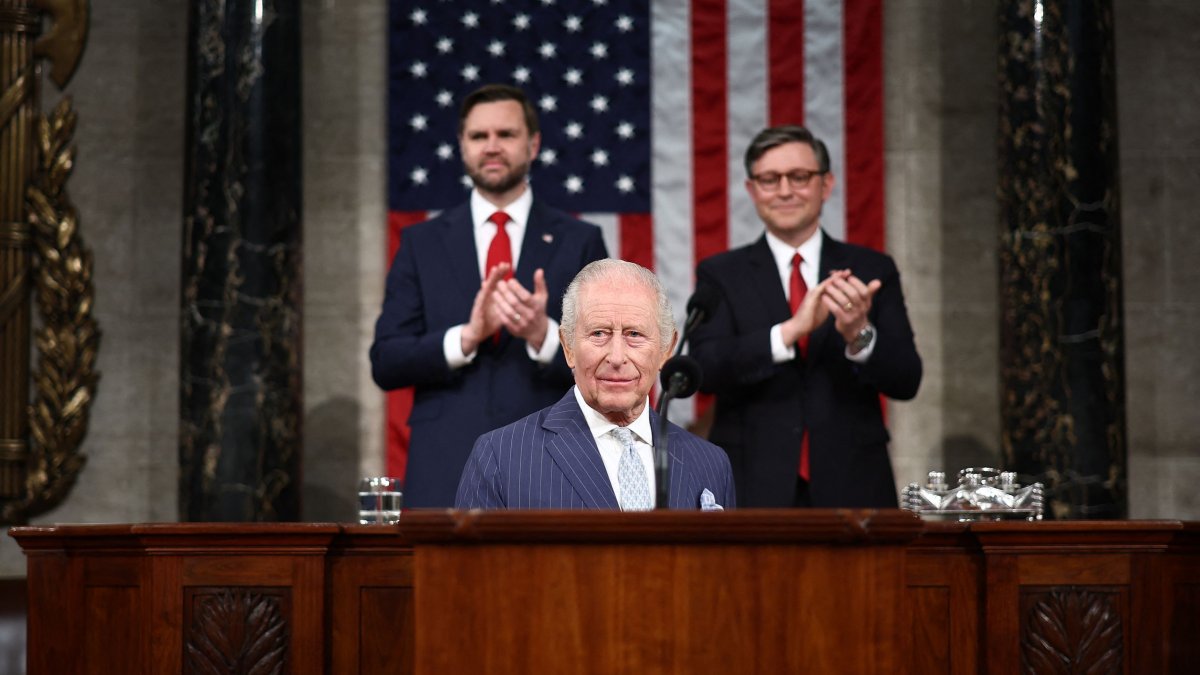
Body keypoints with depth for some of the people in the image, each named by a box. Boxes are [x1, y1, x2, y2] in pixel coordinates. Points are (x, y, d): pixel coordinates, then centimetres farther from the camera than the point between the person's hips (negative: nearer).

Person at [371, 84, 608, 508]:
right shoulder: (422, 243, 10)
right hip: (444, 477, 1)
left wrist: (544, 335, -18)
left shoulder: (579, 242, 7)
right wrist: (467, 337, -14)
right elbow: (385, 363, 3)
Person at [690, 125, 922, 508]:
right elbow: (704, 369, -12)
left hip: (851, 489, 1)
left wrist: (860, 334, -22)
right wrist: (790, 330, -25)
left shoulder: (872, 271, 5)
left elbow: (906, 382, -2)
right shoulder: (720, 275, 3)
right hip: (753, 490, -1)